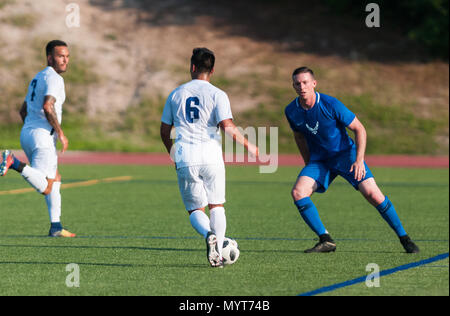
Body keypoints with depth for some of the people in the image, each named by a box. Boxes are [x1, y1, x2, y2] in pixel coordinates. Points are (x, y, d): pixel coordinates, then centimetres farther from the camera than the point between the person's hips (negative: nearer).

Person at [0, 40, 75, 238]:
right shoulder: (53, 78, -8)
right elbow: (47, 106, -24)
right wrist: (60, 133, -17)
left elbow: (23, 111, 27)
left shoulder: (37, 78, 22)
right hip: (42, 135, -10)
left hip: (26, 133, 10)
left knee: (55, 179, 18)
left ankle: (55, 227, 15)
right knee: (45, 188, -15)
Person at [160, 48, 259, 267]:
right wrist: (248, 145, 3)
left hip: (185, 159, 1)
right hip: (211, 156, -1)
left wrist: (173, 154, 31)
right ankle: (218, 253, 3)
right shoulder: (217, 95, 0)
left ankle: (209, 234, -22)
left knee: (195, 209, 10)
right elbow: (228, 127, -10)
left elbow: (164, 131, 14)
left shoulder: (176, 94, 10)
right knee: (217, 206, 14)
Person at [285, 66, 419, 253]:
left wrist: (359, 160, -19)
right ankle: (326, 240, -13)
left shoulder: (330, 104, -19)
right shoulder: (291, 111, -6)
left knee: (372, 194, -18)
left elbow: (359, 129, -11)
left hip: (345, 154, -4)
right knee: (298, 192, -20)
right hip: (319, 160, 4)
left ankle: (404, 238, -3)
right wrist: (308, 165, 14)